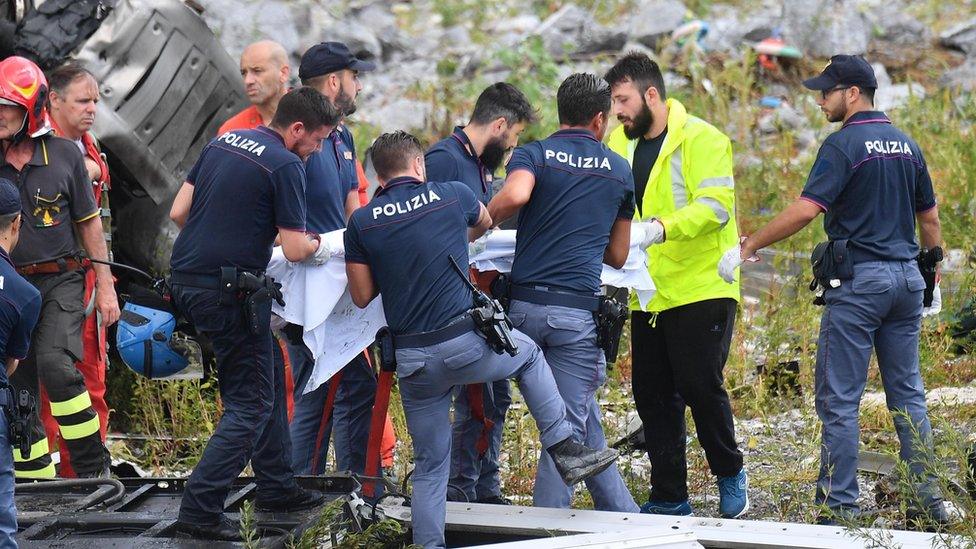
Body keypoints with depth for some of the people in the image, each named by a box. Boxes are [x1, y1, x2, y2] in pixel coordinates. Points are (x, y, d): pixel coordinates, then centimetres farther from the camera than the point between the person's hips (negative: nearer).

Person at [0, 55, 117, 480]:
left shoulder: (64, 154, -1)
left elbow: (89, 222, 7)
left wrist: (105, 285, 6)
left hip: (60, 280, -2)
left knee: (56, 365, -23)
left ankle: (93, 468, -11)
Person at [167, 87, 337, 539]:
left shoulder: (222, 143, 12)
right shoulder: (286, 166, -12)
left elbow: (178, 211, 13)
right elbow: (294, 249, -12)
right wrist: (321, 246, 9)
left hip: (186, 279, 9)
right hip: (229, 292, -9)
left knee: (267, 383, 21)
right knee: (250, 404, -1)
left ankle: (276, 488, 28)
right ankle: (200, 509, -8)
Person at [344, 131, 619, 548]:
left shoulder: (361, 222, 2)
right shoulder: (451, 196, 3)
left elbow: (361, 296, 6)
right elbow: (484, 223, 27)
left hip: (413, 361, 2)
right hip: (466, 343, -1)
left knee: (429, 466, 13)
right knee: (529, 355, 29)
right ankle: (565, 450, 25)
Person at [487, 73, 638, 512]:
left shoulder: (534, 155, 5)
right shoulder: (620, 171, 12)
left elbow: (513, 195, -20)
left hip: (524, 306, 1)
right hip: (578, 308, -1)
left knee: (584, 425, 15)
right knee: (569, 429, 3)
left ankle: (624, 519, 21)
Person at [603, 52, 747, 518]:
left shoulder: (701, 139, -11)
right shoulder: (618, 143, 10)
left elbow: (715, 206, -22)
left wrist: (660, 228, -35)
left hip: (700, 287, -6)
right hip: (647, 295, 7)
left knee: (700, 385, -7)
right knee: (653, 396, 7)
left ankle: (730, 474, 17)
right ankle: (669, 498, 16)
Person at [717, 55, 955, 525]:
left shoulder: (844, 145, -11)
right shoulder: (906, 145, 12)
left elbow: (806, 209, -20)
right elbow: (930, 217, 17)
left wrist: (747, 247, -16)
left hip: (858, 282, -7)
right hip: (905, 279, 7)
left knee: (839, 399, -3)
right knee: (907, 394, 13)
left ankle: (839, 505, -4)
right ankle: (929, 500, 12)